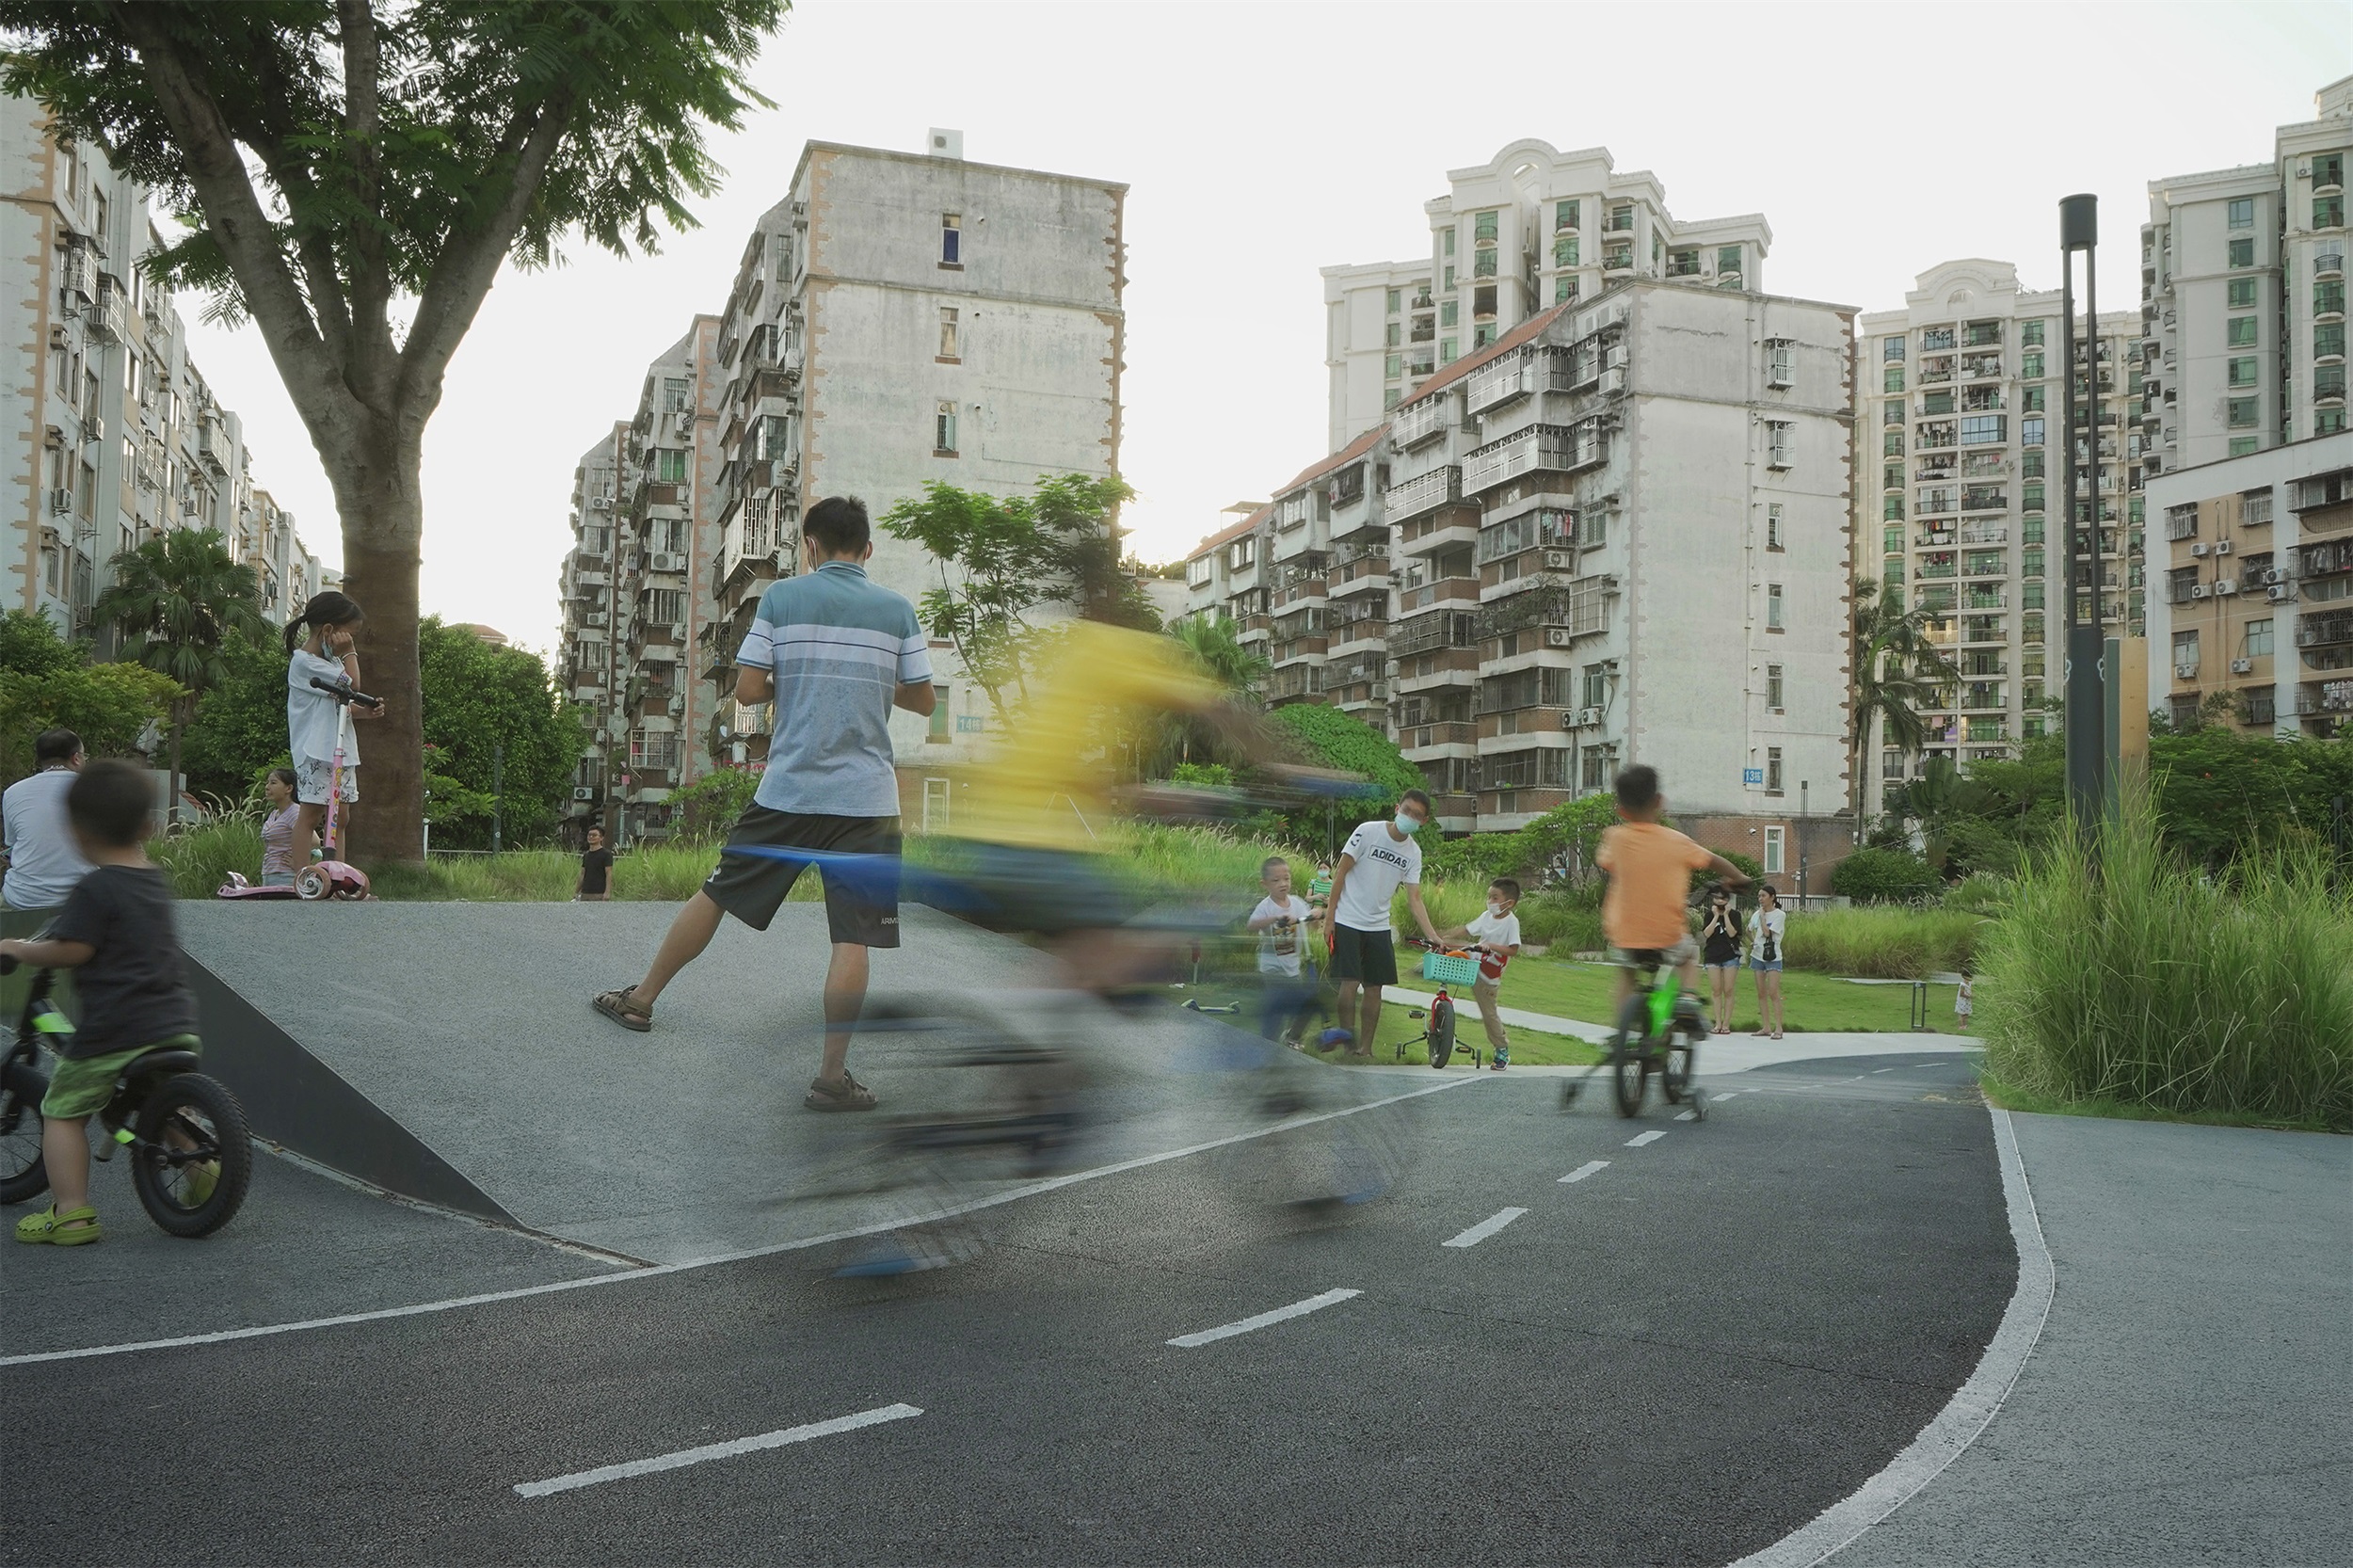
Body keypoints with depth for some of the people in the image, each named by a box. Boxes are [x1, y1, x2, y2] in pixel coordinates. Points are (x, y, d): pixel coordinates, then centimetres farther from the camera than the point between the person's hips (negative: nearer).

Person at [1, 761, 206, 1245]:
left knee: (63, 1111, 5)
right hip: (176, 1020, 7)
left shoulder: (94, 888, -12)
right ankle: (201, 1167, 21)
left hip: (114, 1028, -7)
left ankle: (71, 1211, -1)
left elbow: (70, 950, -17)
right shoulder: (155, 881, 13)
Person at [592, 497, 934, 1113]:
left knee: (716, 895, 17)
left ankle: (641, 999, 33)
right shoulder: (897, 609, 4)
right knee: (852, 936, -1)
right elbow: (924, 699, 10)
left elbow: (747, 690, -1)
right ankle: (832, 1075, -2)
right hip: (866, 797, -1)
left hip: (787, 788, 1)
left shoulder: (781, 596, 1)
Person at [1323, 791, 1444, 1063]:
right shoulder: (1368, 831, -11)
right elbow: (1340, 873, -7)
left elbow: (1414, 900, 2)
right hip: (1348, 921, -5)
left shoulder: (1414, 853, 2)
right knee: (1350, 982, -11)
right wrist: (1330, 918, -9)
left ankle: (1365, 1048, 13)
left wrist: (1433, 937, -10)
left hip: (1379, 926, 5)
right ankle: (1348, 1045, -1)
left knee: (1374, 987, 4)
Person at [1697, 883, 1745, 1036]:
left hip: (1730, 956, -2)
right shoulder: (1710, 915, 8)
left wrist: (1726, 915, -11)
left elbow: (1732, 933, -11)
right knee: (1717, 990, 1)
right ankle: (1718, 1023, 3)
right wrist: (1716, 916, -8)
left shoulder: (1734, 914, 2)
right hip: (1712, 955, 2)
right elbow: (1706, 933, -6)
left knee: (1729, 990, -3)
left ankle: (1726, 1024, 0)